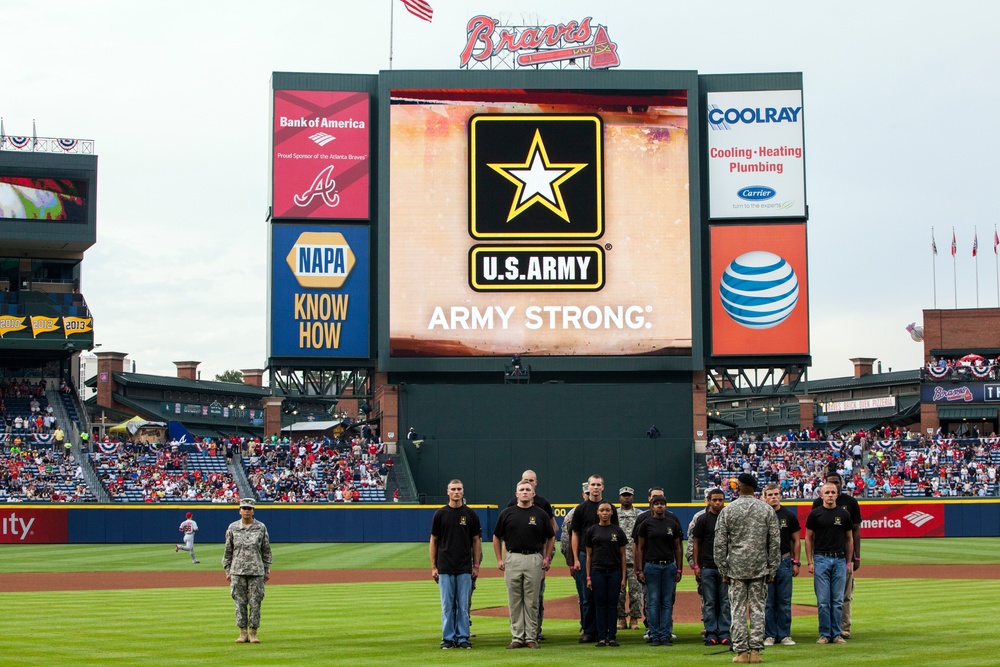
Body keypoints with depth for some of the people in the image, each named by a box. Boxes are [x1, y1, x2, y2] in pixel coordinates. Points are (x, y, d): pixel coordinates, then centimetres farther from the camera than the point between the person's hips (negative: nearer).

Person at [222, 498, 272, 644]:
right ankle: (243, 633, 9)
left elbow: (266, 550, 8)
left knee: (255, 603, 0)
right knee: (240, 602, 2)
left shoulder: (261, 528, 4)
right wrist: (227, 570, 5)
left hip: (256, 571, -1)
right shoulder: (233, 527, 5)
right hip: (237, 571, 1)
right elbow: (228, 551, 9)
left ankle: (253, 633, 7)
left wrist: (267, 570, 6)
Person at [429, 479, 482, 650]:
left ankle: (463, 638, 9)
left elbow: (476, 540, 7)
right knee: (447, 605, 3)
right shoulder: (440, 514, 3)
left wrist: (476, 565, 2)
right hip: (445, 568, 0)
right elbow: (433, 541, 6)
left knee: (463, 605, 3)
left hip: (465, 568, 0)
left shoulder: (471, 514, 4)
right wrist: (433, 567, 1)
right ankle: (448, 638, 9)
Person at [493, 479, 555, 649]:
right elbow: (497, 537, 12)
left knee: (532, 601, 2)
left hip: (534, 560, -1)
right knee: (514, 601, 3)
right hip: (512, 560, 1)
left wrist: (547, 558, 4)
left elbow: (551, 537, 13)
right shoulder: (507, 513, 5)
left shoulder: (541, 514, 4)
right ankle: (517, 637, 8)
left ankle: (531, 637, 8)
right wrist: (499, 559, 4)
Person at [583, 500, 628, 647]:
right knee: (600, 604, 0)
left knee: (612, 604, 1)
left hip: (614, 572, 0)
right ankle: (601, 637, 4)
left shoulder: (618, 531, 5)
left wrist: (623, 577, 0)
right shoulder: (591, 531, 5)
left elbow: (622, 555, 6)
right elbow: (588, 555, 6)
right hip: (598, 572, 0)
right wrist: (588, 577, 1)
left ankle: (612, 637, 7)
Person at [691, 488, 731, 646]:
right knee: (709, 602, 2)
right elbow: (696, 543, 4)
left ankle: (724, 633, 7)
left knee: (725, 602, 2)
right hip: (707, 567, -2)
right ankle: (711, 634, 6)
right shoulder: (703, 519, 2)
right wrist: (696, 565, -2)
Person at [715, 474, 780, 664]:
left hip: (736, 568, -1)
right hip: (759, 568, 1)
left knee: (738, 610, 2)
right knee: (757, 609, 4)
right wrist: (772, 570, 6)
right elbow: (775, 542, 1)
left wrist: (723, 572, 4)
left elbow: (720, 544, -2)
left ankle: (741, 652, 1)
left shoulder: (727, 510, -1)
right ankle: (756, 651, 2)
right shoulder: (767, 509, 2)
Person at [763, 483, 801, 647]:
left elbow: (796, 541, 10)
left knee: (785, 601, 3)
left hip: (784, 561, 1)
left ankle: (785, 635, 10)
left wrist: (796, 562, 3)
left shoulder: (789, 516, 6)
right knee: (768, 601, 2)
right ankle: (770, 635, 9)